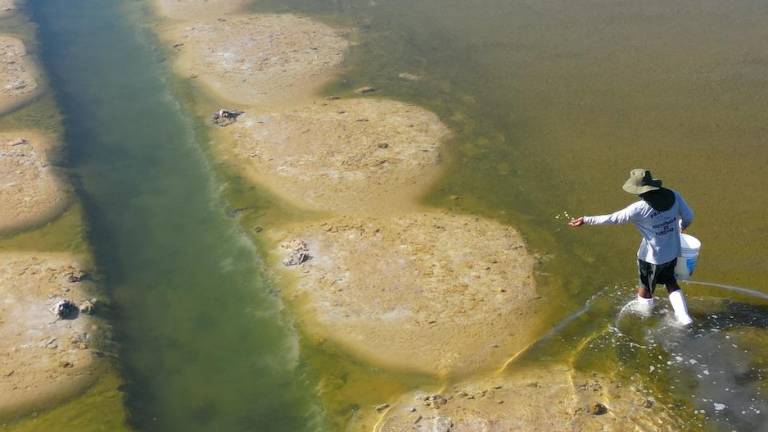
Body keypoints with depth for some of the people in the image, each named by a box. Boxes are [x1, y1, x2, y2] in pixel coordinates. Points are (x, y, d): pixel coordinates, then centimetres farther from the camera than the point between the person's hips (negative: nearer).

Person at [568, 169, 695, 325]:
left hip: (652, 256, -5)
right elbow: (688, 217, -3)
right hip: (672, 252, 5)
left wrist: (586, 220, -15)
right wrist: (681, 227, 20)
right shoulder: (673, 195, -14)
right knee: (670, 282, 28)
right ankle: (683, 316, 24)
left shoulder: (640, 208, -28)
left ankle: (645, 309, 47)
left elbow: (613, 218, -23)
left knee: (646, 286, 23)